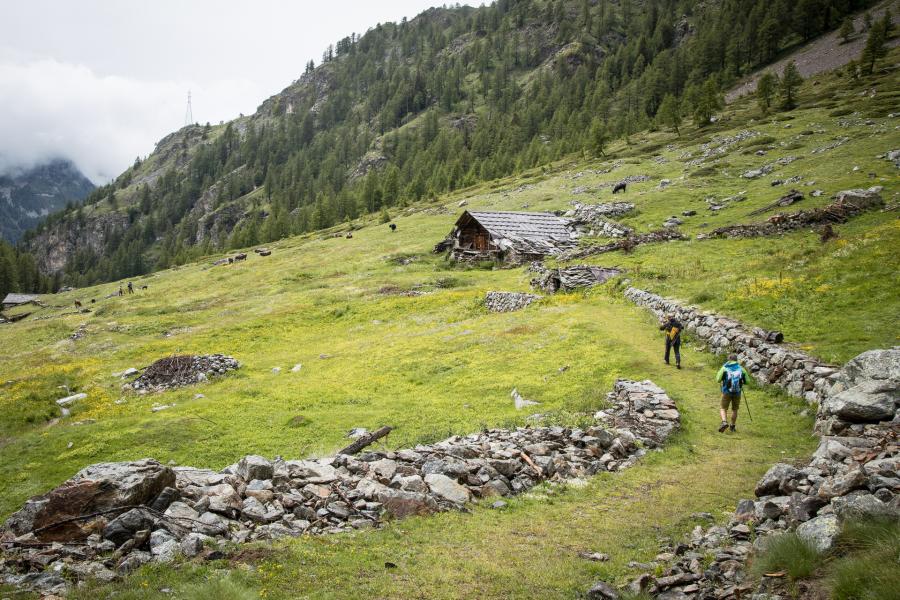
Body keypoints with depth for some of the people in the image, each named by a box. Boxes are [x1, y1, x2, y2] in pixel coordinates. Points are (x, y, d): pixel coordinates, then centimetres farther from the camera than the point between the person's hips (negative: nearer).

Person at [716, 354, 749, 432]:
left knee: (723, 409, 9)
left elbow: (718, 379, -5)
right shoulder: (741, 368, 3)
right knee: (734, 410, 20)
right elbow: (747, 381, 6)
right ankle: (732, 426, 24)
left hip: (727, 392, -2)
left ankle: (724, 422, -15)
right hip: (737, 393, 2)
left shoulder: (724, 368, -2)